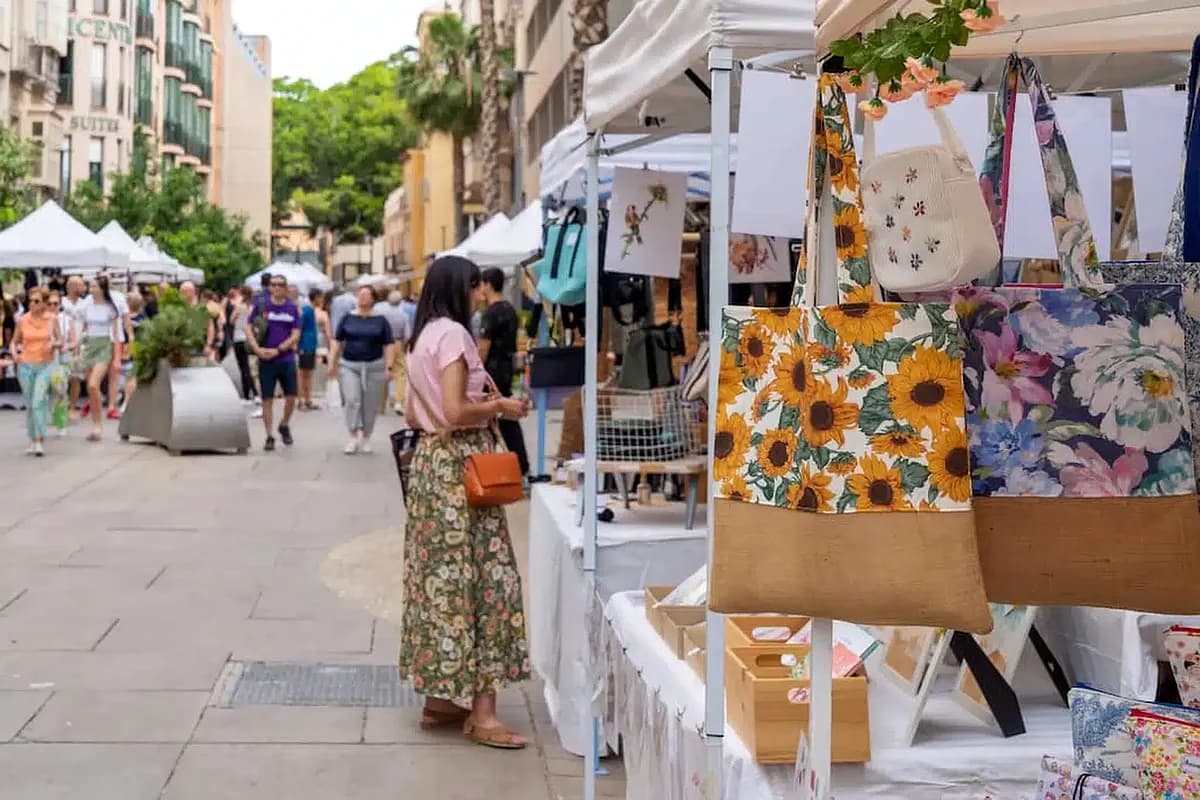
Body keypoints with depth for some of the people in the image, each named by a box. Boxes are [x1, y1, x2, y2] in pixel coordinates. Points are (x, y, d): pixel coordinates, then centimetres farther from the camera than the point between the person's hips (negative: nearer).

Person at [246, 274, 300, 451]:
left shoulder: (293, 308, 4)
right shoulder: (261, 306, 2)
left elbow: (295, 335, -1)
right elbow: (248, 328, 1)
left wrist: (277, 350, -12)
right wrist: (258, 349, -14)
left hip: (287, 359, 1)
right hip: (266, 360, -1)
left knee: (291, 397, 0)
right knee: (267, 399, 1)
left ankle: (284, 425, 27)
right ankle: (269, 436, 9)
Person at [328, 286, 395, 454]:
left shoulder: (381, 320, 2)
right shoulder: (348, 318, 6)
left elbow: (388, 345, 0)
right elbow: (337, 341, 9)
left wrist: (388, 367, -7)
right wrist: (332, 363, 2)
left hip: (374, 366, -1)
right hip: (350, 365, 1)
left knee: (370, 404, 5)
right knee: (351, 400, -12)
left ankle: (366, 438, 18)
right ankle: (353, 437, -7)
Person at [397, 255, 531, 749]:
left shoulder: (423, 337, 15)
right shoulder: (453, 334, -13)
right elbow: (455, 412, -22)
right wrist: (499, 407, -6)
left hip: (430, 459, 10)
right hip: (461, 463, -10)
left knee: (443, 576, 11)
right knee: (480, 576, -8)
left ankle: (440, 697, 16)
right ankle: (481, 712, -7)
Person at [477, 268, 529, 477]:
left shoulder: (491, 313, -16)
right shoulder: (510, 310, 12)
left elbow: (483, 347, -19)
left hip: (493, 370, -9)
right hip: (507, 368, 9)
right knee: (508, 418, 12)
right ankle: (520, 465, 14)